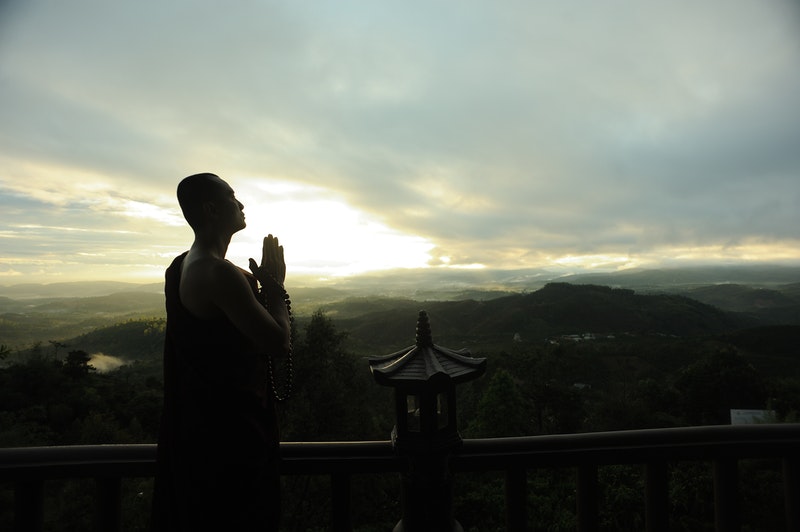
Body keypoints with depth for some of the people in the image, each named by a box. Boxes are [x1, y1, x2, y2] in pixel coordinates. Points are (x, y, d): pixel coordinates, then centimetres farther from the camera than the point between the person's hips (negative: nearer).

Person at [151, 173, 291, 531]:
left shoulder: (181, 267, 7)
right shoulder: (219, 273, -25)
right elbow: (278, 346, -25)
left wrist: (263, 283, 4)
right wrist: (275, 286, -11)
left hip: (197, 420, 10)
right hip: (230, 426, -10)